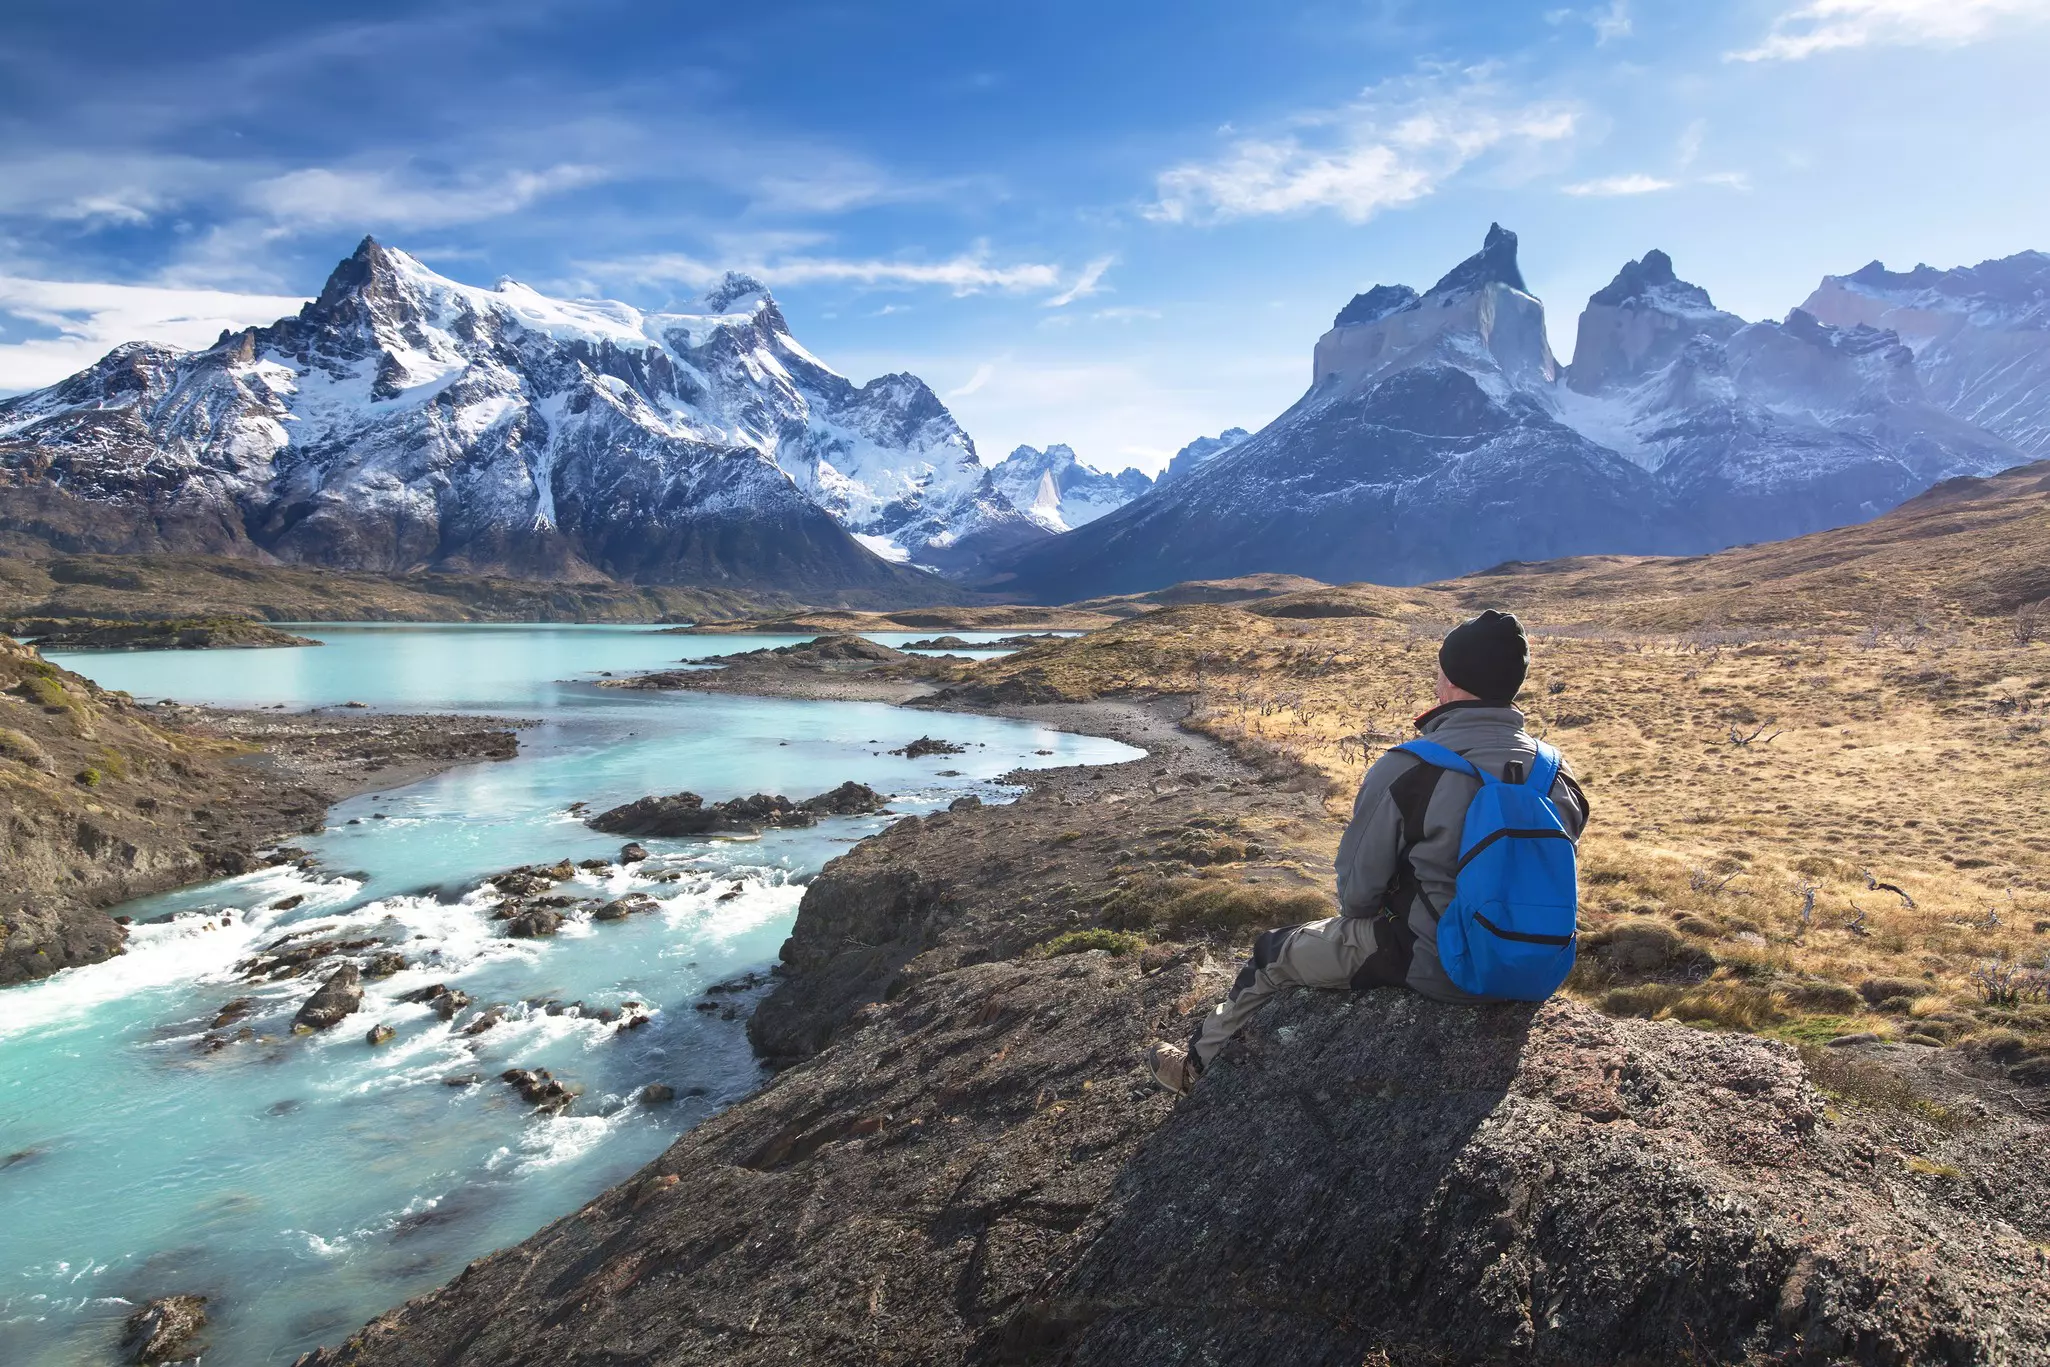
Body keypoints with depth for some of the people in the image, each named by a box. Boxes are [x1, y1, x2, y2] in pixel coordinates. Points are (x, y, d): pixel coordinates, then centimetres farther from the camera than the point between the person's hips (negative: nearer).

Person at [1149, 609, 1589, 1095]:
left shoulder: (1406, 770, -22)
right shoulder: (1554, 769, -5)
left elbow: (1357, 890, -14)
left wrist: (1357, 913, 10)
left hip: (1436, 968, -6)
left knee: (1273, 955, 16)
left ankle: (1201, 1066, 36)